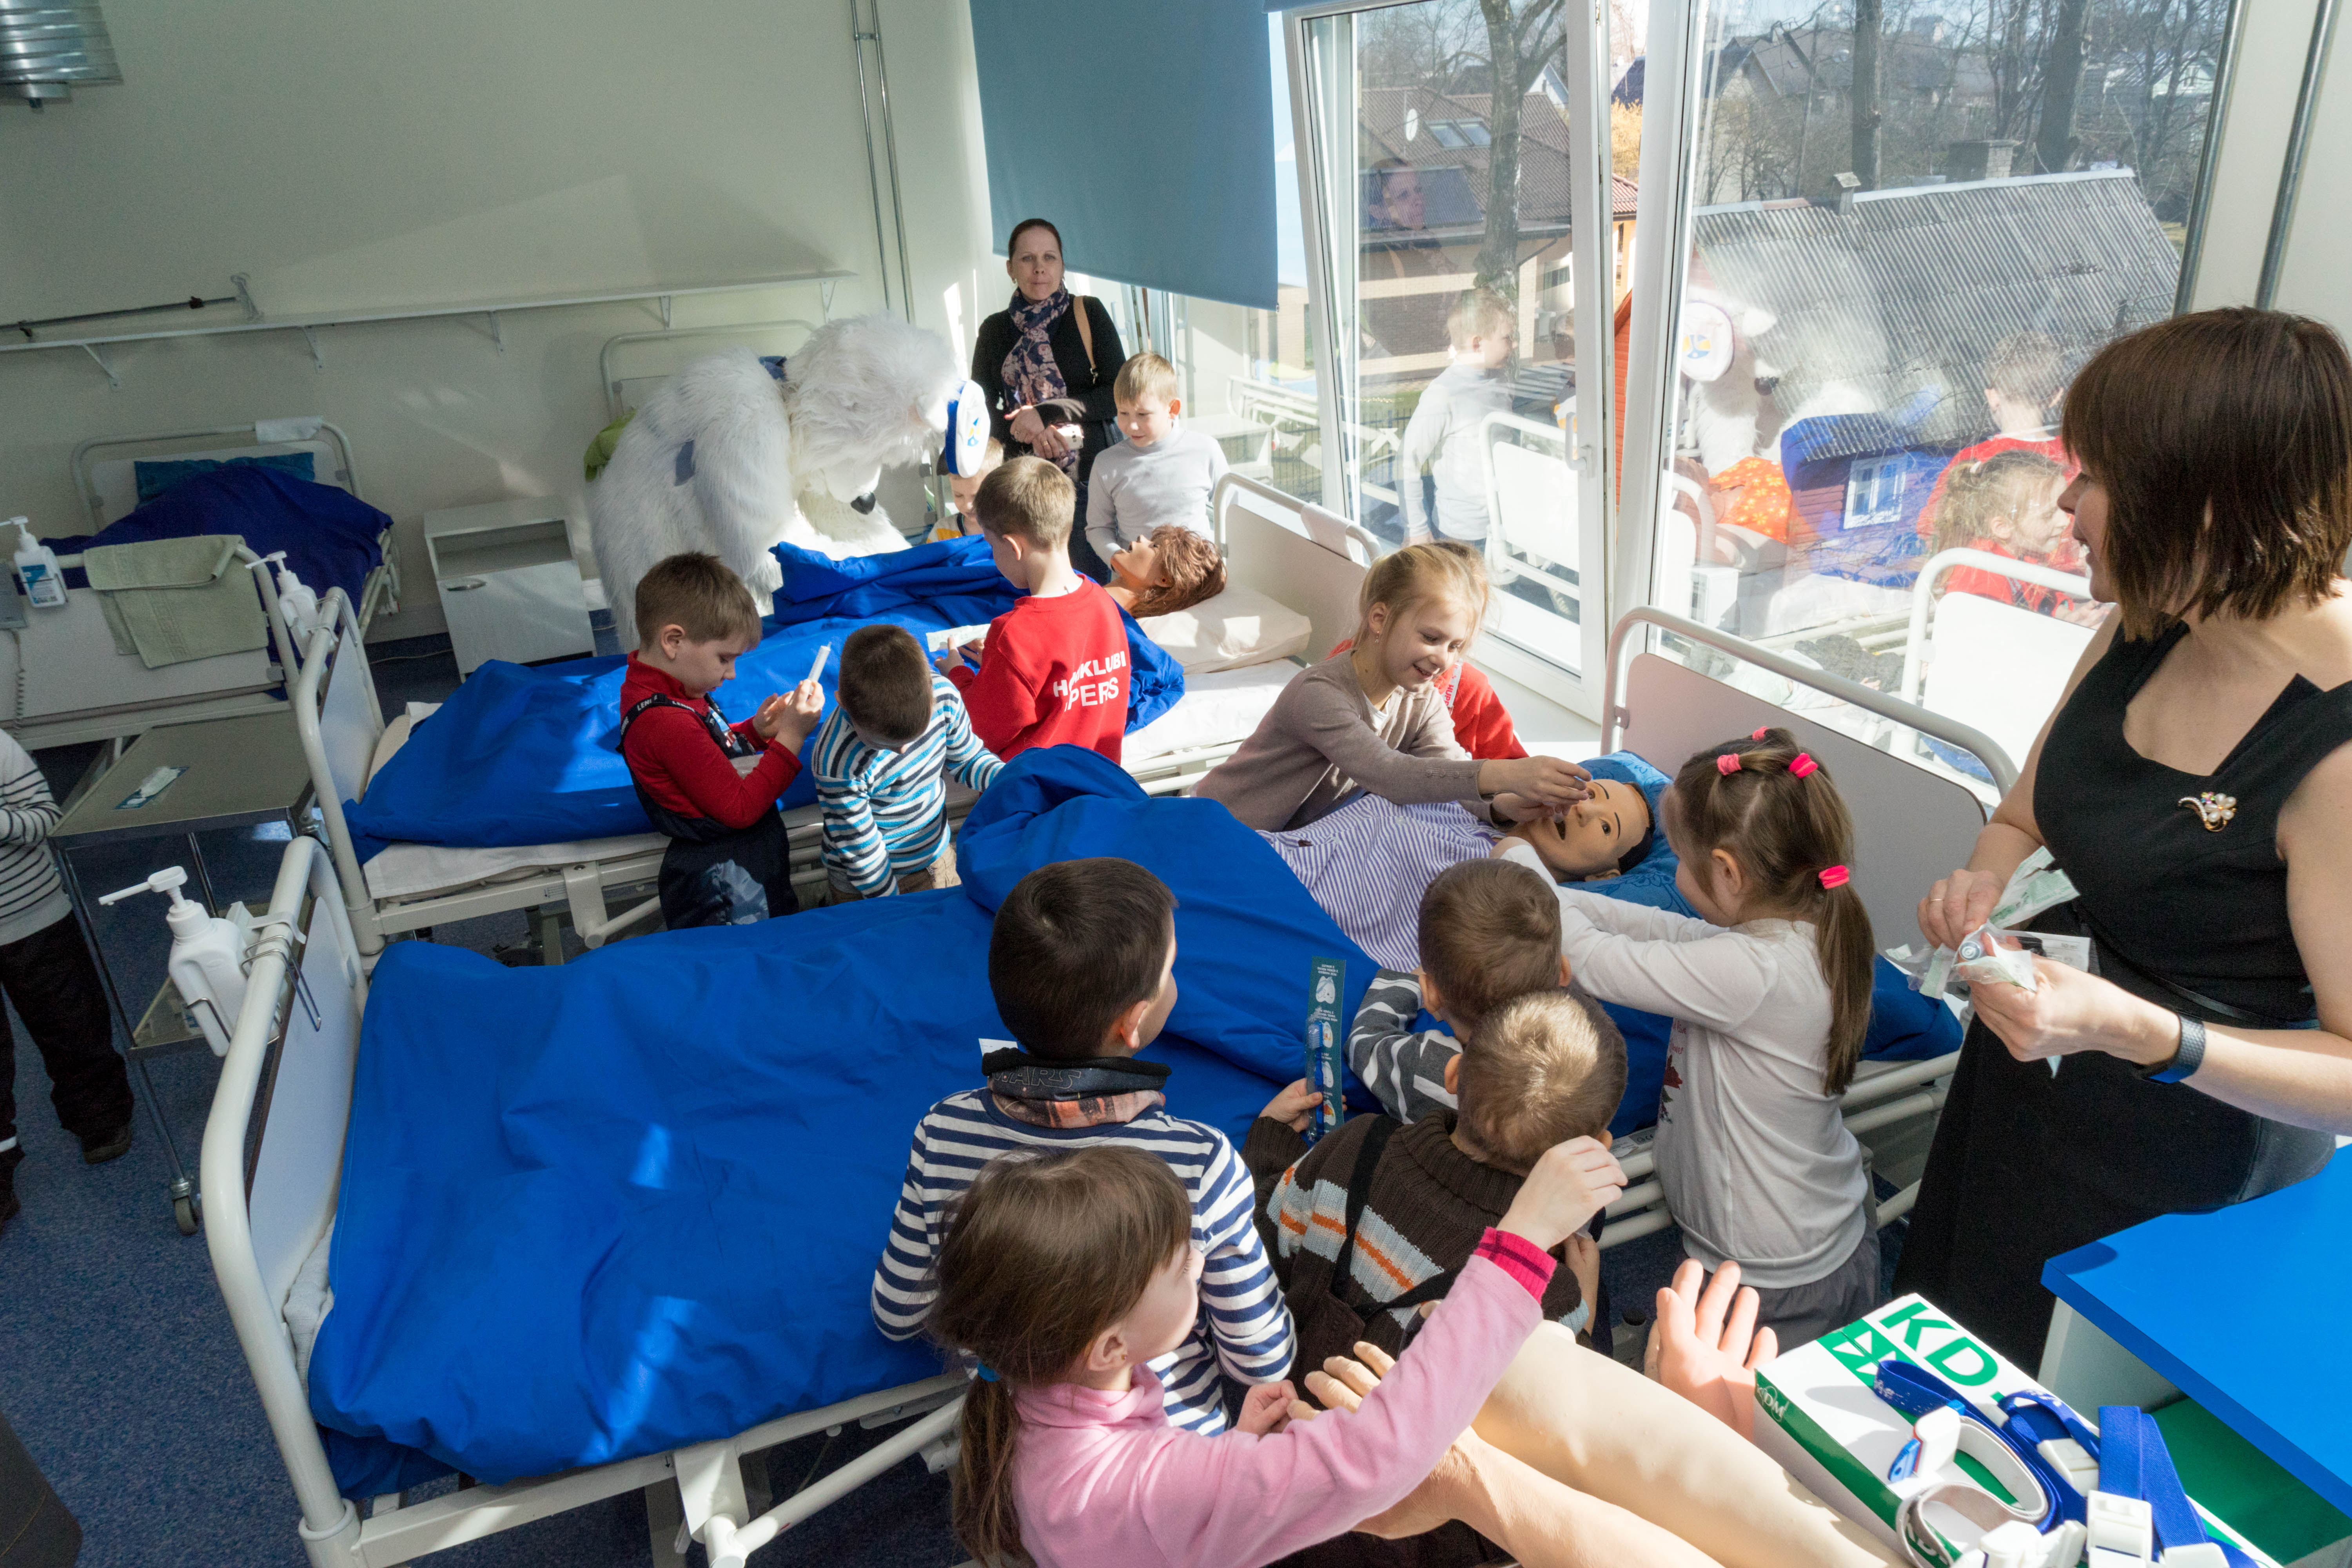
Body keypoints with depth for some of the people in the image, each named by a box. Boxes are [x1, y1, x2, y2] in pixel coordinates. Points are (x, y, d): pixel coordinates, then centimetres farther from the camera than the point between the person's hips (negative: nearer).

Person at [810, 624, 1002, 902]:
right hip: (870, 882, -5)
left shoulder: (942, 695, -20)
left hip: (936, 858, 5)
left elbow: (967, 757, 0)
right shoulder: (839, 763, -35)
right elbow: (861, 852, -22)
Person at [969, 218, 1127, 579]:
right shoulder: (994, 330, 10)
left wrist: (1046, 413, -12)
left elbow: (1120, 395, -3)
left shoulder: (1088, 314, 3)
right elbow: (980, 410, 9)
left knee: (1092, 580, -2)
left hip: (1087, 473, -2)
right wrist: (1033, 435, -10)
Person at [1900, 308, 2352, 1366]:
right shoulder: (2148, 627, -5)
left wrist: (2134, 1031, -38)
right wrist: (1984, 881, -14)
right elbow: (2025, 817, 8)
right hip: (2023, 1100, 7)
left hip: (2194, 1164, -7)